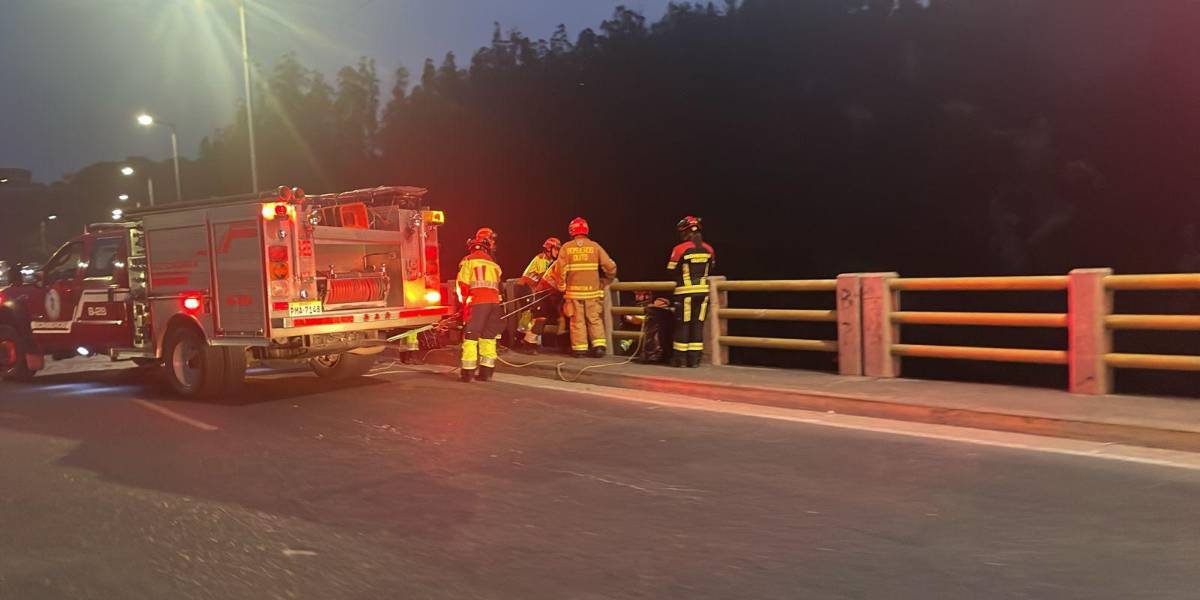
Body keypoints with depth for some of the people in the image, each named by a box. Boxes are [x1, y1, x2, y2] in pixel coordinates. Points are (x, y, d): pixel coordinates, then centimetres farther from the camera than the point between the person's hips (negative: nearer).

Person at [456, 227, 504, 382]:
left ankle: (468, 373, -1)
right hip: (494, 302, 5)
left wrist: (464, 304, 1)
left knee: (470, 337, 0)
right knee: (488, 337, 11)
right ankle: (485, 372, 11)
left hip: (476, 302, -5)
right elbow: (497, 286, 14)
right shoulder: (493, 263, 19)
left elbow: (462, 285, -4)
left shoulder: (468, 260, 3)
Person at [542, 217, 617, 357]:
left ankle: (579, 348, 7)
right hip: (592, 290, 0)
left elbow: (560, 269, -8)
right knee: (595, 319, 9)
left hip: (573, 291, 0)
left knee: (577, 321, 7)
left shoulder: (566, 247, -1)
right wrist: (604, 283, 14)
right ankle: (599, 345, 0)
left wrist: (562, 286, 6)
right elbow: (610, 267, -3)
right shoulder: (595, 246, 0)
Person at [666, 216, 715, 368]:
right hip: (703, 291, 4)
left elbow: (671, 271, -2)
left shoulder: (680, 249, -10)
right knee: (698, 324, 7)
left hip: (686, 291, -4)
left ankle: (680, 358, 5)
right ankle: (694, 359, 8)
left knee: (682, 325, 2)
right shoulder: (708, 249, 5)